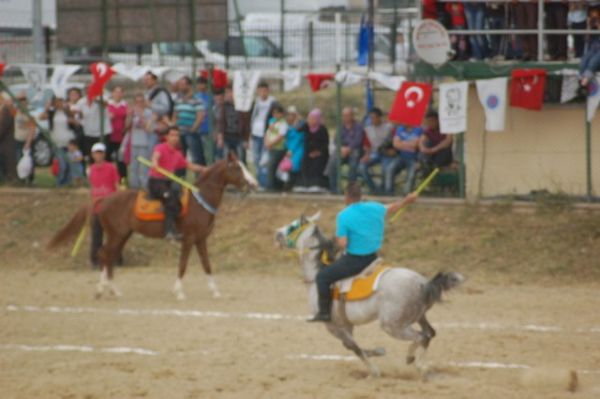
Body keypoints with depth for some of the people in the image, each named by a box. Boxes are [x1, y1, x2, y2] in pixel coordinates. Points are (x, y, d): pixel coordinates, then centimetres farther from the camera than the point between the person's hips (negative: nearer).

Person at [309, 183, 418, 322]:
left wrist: (337, 239, 1)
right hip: (372, 258, 7)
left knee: (323, 277, 4)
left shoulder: (343, 216, -18)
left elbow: (342, 244, -22)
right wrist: (406, 201, 40)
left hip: (353, 261, -7)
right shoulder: (374, 208, 0)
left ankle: (324, 312, 0)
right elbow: (391, 209, 22)